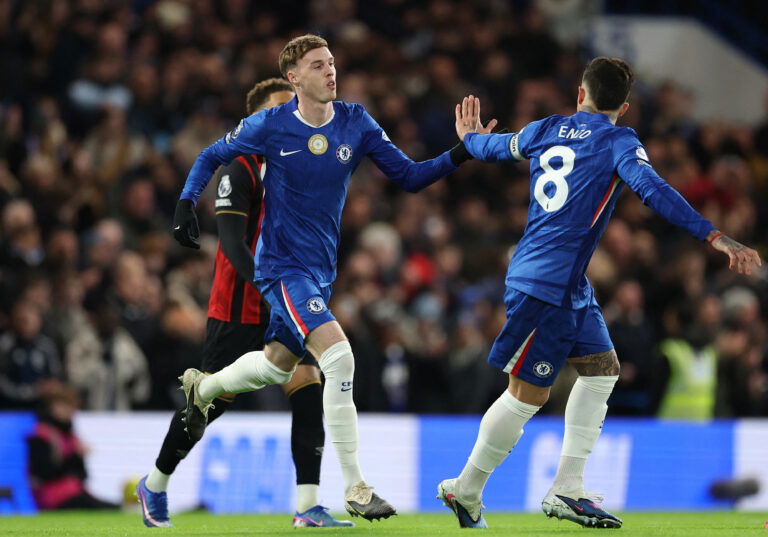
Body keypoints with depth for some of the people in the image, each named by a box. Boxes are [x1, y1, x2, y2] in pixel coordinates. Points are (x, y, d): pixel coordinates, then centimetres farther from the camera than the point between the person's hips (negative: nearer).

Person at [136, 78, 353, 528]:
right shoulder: (239, 170, -10)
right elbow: (234, 245, -19)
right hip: (238, 309, -6)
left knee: (309, 388, -12)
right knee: (215, 398, 1)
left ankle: (308, 507, -14)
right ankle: (155, 485, 24)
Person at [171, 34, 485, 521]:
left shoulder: (355, 123, -2)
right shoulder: (270, 126, -11)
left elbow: (409, 176, -1)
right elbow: (212, 157, 4)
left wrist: (459, 155, -17)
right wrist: (186, 203, -11)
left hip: (322, 269, 6)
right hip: (283, 266, -6)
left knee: (279, 364, 23)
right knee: (339, 357, -23)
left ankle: (202, 388, 54)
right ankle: (356, 489, -18)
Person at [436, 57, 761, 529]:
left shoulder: (545, 131, 11)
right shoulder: (617, 142, -8)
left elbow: (494, 147, 29)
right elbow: (653, 190, -23)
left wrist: (468, 136, 53)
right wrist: (714, 237, -28)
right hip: (546, 285, -9)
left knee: (602, 370, 13)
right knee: (529, 394, -3)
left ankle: (567, 491, 9)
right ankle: (465, 491, 7)